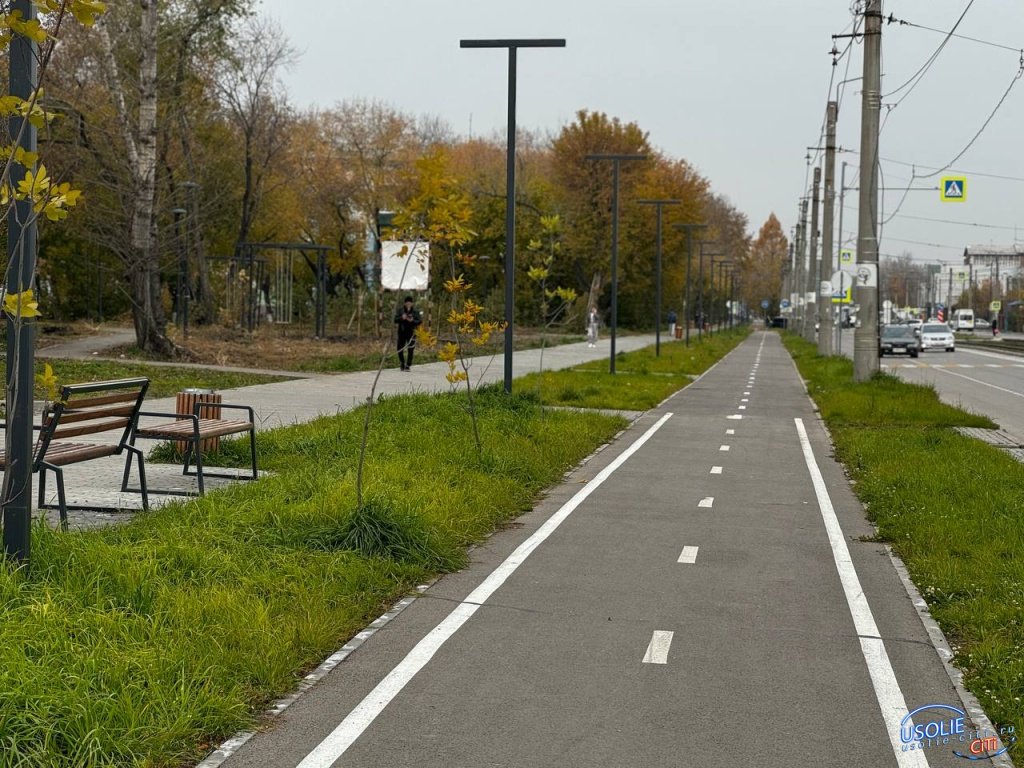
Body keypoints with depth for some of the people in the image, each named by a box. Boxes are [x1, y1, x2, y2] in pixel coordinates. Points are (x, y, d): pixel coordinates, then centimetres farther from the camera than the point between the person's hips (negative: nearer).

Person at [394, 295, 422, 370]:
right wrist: (401, 318, -22)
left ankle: (408, 366, 0)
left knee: (410, 350, -7)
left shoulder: (415, 311, -1)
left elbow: (420, 321, -3)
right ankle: (402, 365, 22)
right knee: (400, 349, 3)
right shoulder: (400, 310, 0)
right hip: (402, 332, 1)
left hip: (411, 332, -1)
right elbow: (395, 320, -3)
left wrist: (412, 321, -20)